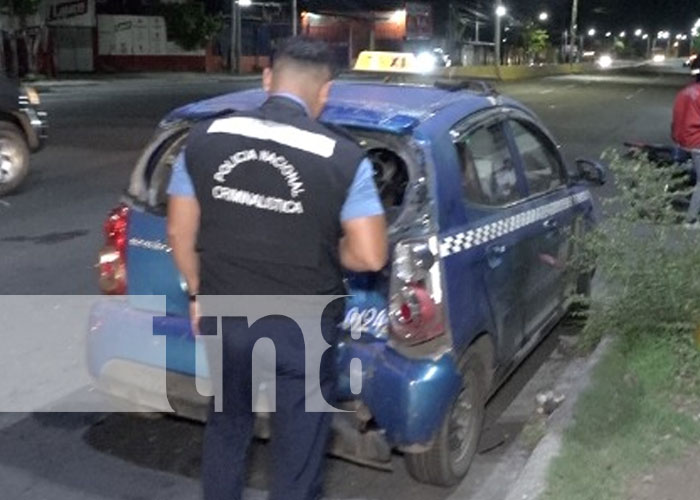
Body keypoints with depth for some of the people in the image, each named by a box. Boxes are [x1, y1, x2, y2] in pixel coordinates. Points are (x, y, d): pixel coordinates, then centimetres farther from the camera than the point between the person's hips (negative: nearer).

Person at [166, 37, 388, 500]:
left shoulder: (205, 137, -4)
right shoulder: (344, 156, -14)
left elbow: (180, 231, 4)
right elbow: (370, 257, -14)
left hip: (225, 315, 4)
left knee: (226, 430, 27)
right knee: (298, 447, 15)